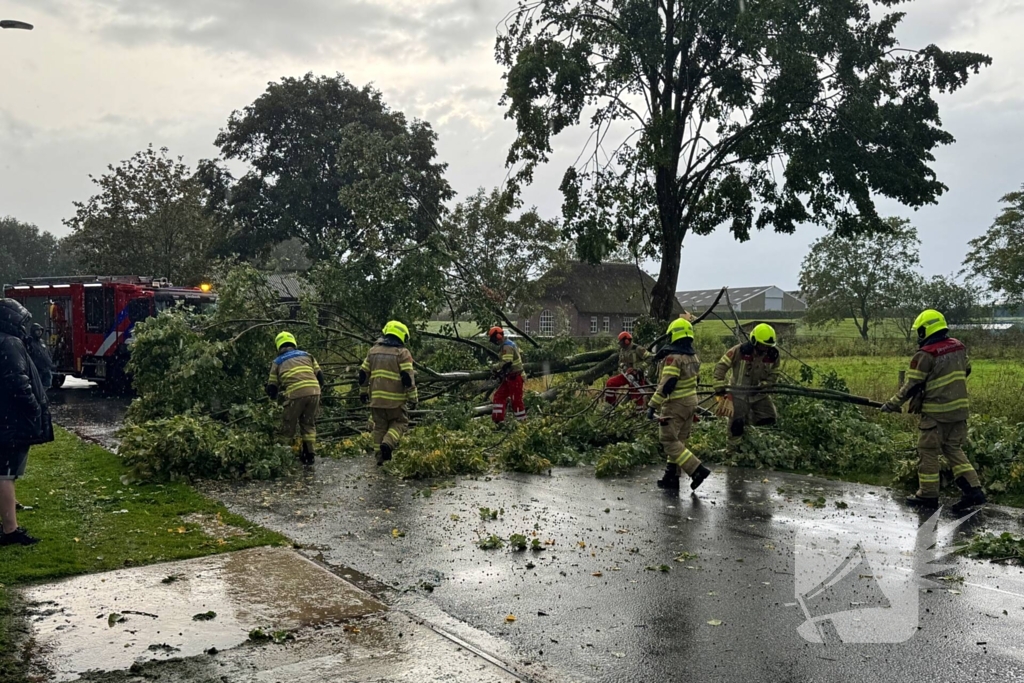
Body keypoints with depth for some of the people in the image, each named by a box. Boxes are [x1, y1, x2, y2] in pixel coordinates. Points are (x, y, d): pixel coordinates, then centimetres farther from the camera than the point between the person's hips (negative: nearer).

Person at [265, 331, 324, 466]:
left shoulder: (277, 362, 20)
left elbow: (272, 387, 19)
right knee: (309, 424, 18)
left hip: (295, 394, -3)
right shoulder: (307, 355, 25)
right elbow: (320, 376, 18)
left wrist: (274, 398, 39)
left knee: (288, 427, 11)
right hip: (314, 392, 3)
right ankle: (310, 454, 16)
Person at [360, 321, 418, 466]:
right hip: (395, 399, -4)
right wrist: (413, 398, -5)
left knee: (379, 426, 14)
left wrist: (363, 391, 28)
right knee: (399, 423, 11)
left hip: (376, 397, 5)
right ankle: (388, 443, -14)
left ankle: (381, 457, 15)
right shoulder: (402, 353, -6)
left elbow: (363, 373, 15)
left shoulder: (373, 351, 11)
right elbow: (408, 378, -11)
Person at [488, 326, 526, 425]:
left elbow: (506, 363, -29)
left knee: (516, 400, -5)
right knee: (499, 396, 10)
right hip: (509, 377, 11)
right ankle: (499, 421, 11)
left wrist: (494, 367, -13)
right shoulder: (508, 344, 13)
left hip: (515, 377, -11)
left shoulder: (507, 346, -19)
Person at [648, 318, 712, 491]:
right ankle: (671, 478, 17)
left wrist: (652, 405, -20)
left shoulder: (674, 357, -18)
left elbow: (666, 385, -23)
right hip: (691, 402, 9)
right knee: (678, 441, 13)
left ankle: (697, 470, -12)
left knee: (669, 441, -4)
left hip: (675, 404, -9)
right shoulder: (694, 357, 8)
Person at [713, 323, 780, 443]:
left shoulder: (773, 355, -12)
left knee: (770, 419, -2)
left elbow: (773, 375, 0)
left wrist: (761, 386, -16)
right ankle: (733, 446, 17)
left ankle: (746, 418, 22)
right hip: (739, 394, -4)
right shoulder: (739, 351, -23)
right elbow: (720, 367, -20)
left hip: (759, 394, 4)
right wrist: (721, 390, -24)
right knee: (737, 425, -9)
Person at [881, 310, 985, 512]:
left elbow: (911, 386, -13)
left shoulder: (925, 355, -16)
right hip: (959, 409, 7)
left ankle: (928, 495, 11)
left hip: (936, 412, -7)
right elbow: (966, 371, 20)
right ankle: (972, 489, 9)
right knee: (953, 449, 17)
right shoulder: (959, 347, 5)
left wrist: (892, 404, -3)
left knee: (928, 451, 5)